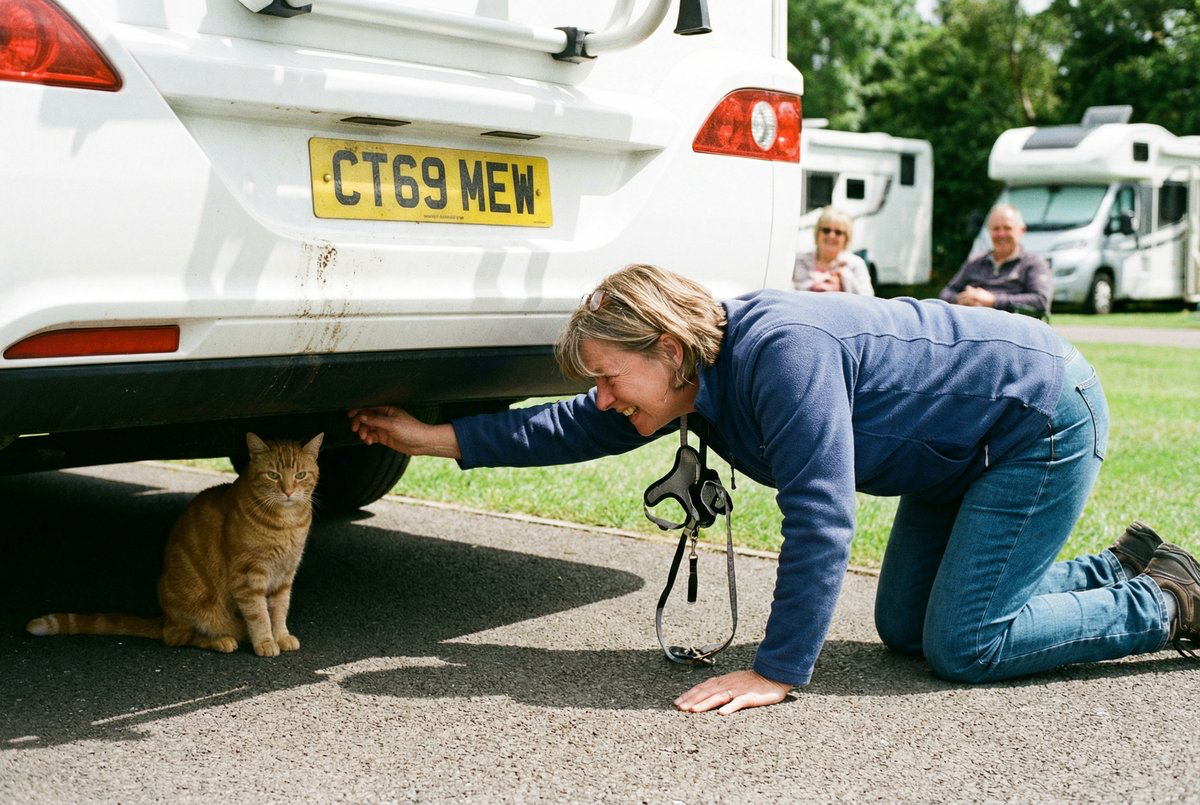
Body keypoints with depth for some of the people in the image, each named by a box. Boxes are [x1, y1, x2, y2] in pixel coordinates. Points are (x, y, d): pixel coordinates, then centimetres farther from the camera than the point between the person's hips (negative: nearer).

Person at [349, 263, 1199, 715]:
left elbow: (820, 519, -35)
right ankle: (1120, 567, 21)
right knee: (903, 628, 10)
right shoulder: (699, 377, -5)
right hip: (965, 451, 9)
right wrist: (432, 437, 5)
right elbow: (576, 428, 4)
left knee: (961, 645, -11)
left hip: (1045, 412, -9)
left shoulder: (780, 352, -33)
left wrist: (776, 671, -30)